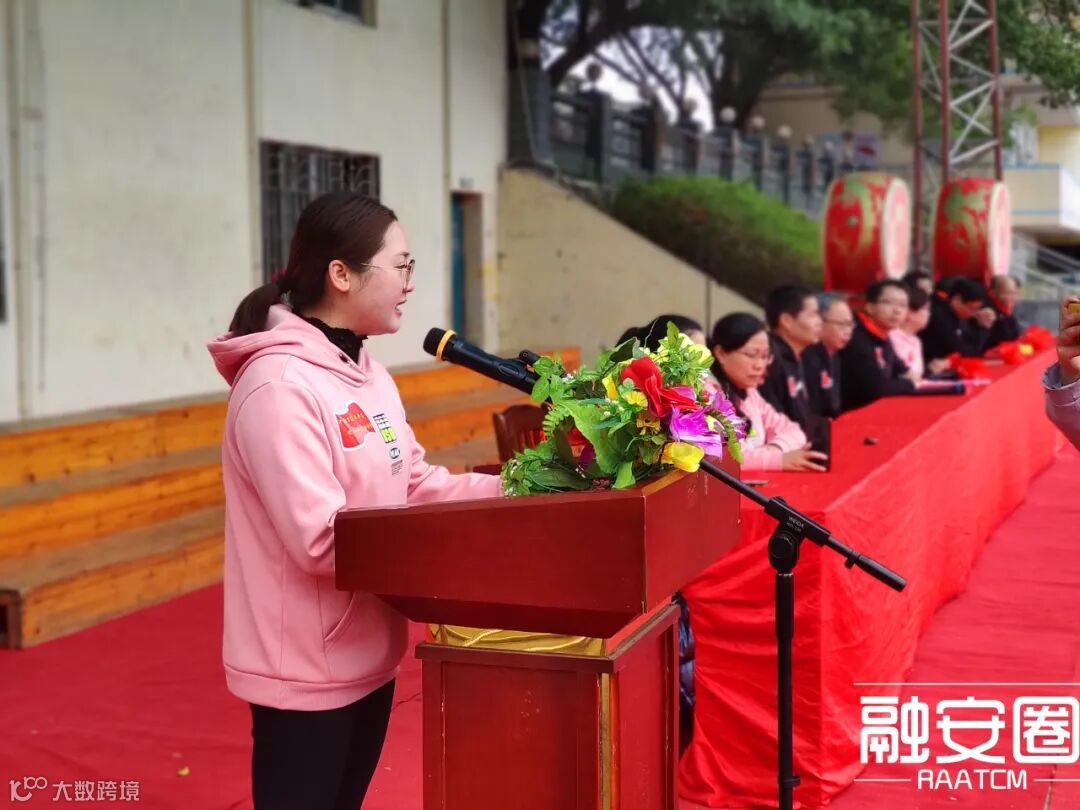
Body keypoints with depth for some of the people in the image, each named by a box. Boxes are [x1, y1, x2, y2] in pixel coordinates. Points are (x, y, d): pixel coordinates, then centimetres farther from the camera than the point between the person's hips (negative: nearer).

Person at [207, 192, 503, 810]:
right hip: (306, 669, -9)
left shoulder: (366, 374, 7)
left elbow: (415, 487, 8)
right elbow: (322, 539, -26)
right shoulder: (280, 385, -22)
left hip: (366, 652, 9)